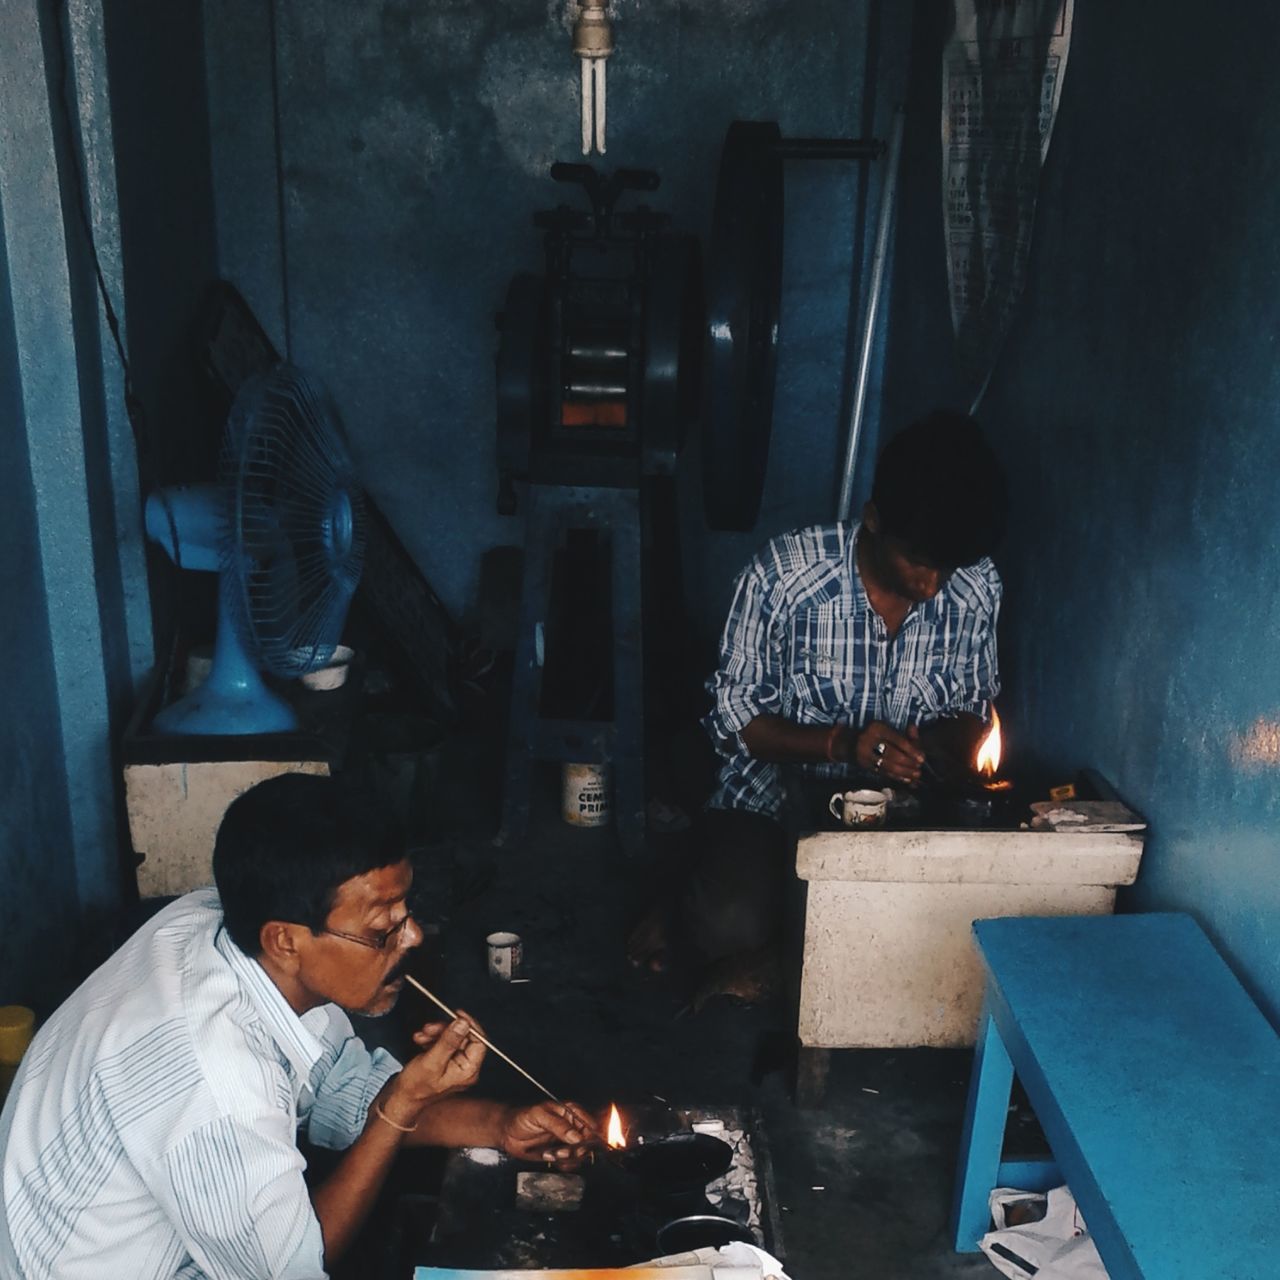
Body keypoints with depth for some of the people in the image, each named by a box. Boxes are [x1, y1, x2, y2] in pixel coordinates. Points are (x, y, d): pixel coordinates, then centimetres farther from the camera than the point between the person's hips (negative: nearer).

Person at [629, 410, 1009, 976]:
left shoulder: (976, 590, -9)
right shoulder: (783, 575, -20)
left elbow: (971, 710, 6)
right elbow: (732, 717, -12)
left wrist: (944, 741, -19)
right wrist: (842, 743, -28)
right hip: (773, 792, -4)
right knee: (733, 926, -31)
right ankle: (688, 906, 10)